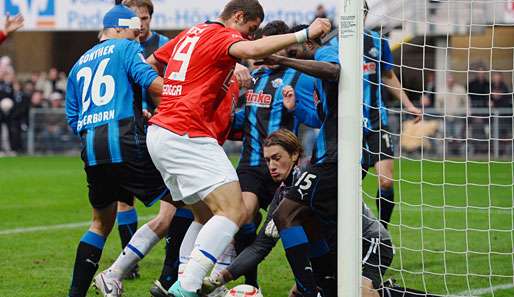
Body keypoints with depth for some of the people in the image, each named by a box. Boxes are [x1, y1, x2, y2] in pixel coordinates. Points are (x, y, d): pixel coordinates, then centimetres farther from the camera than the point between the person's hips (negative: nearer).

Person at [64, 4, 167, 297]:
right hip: (126, 143, -7)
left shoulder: (80, 63, 25)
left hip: (91, 149, 7)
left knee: (101, 222, 20)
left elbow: (73, 118, 24)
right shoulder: (127, 48, 6)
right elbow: (152, 82, -13)